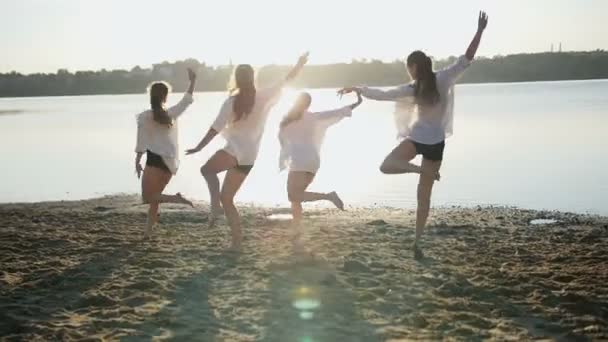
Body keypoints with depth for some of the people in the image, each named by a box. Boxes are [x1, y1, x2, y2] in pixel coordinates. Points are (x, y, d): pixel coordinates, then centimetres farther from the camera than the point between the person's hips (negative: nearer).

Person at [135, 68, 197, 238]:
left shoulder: (144, 117, -5)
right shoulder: (172, 113, 5)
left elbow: (141, 142, -6)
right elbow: (186, 100, 18)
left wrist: (137, 161, 1)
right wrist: (192, 81, 25)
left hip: (156, 160, -6)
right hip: (170, 162, 6)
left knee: (147, 197, -2)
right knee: (154, 197, 14)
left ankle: (177, 199, -22)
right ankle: (148, 231, 13)